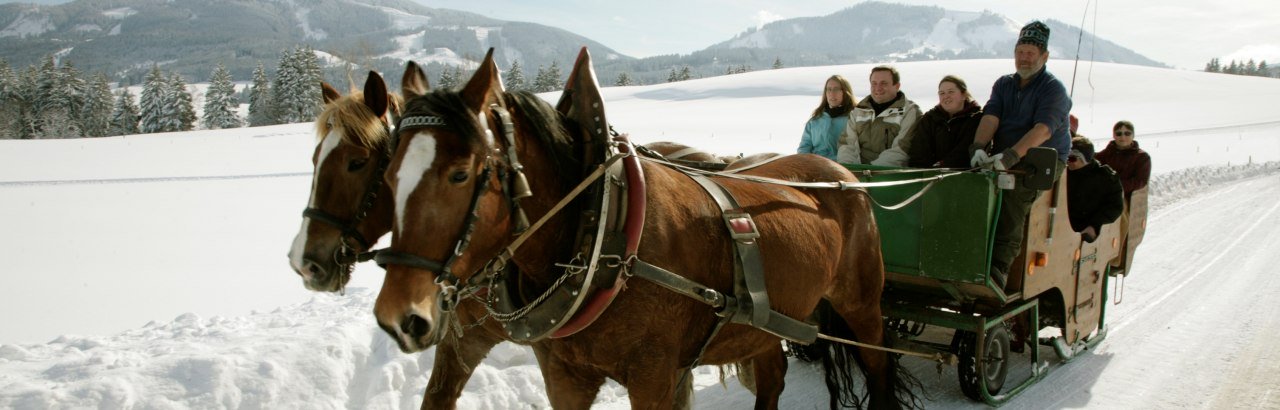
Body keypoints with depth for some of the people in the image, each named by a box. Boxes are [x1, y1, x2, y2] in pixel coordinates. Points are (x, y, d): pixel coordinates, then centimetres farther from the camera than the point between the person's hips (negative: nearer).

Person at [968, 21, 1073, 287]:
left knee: (1014, 193, -34)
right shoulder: (1003, 85, 16)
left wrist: (1011, 155, -35)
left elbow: (1042, 129, -20)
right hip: (1004, 159, 5)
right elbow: (990, 116, -1)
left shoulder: (1053, 88, -3)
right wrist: (978, 146, -22)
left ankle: (1000, 265, -41)